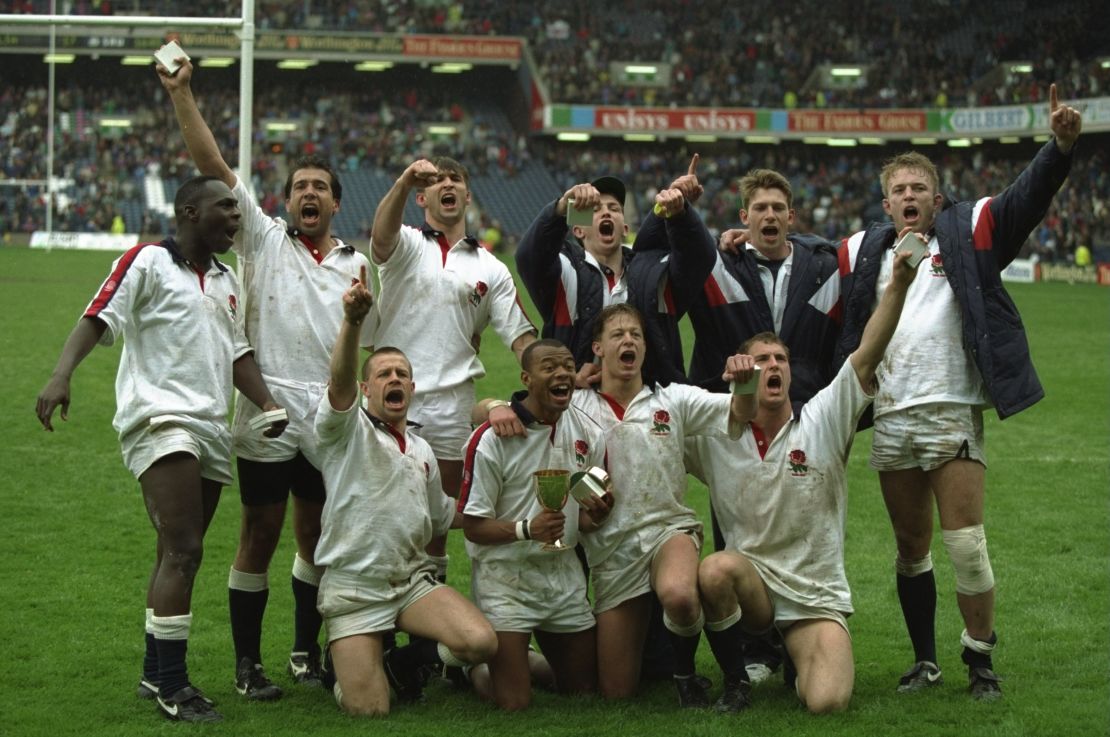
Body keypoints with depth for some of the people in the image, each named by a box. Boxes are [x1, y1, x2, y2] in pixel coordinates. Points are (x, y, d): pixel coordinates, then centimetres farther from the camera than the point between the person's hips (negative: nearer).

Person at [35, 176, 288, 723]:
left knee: (178, 555, 11)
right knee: (183, 551, -16)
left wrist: (267, 401, 5)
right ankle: (171, 687, -12)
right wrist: (62, 374, -24)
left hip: (211, 429, 8)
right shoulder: (147, 262, -2)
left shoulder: (227, 281, 20)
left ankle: (155, 673, 21)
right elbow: (98, 319, -9)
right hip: (159, 419, -8)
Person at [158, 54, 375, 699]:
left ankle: (307, 652, 24)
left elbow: (371, 344, 19)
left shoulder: (359, 264, 13)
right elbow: (214, 165, -5)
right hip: (266, 413, -3)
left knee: (317, 536, 11)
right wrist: (182, 94, -12)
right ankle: (248, 664, 7)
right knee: (260, 535, -1)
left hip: (331, 421, 3)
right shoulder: (264, 239, 4)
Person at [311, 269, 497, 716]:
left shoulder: (422, 450, 18)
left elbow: (442, 516, 31)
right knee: (369, 708, -17)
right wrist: (353, 320, -43)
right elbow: (339, 381, -25)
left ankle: (404, 663, 10)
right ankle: (342, 663, 20)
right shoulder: (348, 430, -3)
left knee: (481, 642, -22)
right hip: (353, 586, -5)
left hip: (413, 579, 5)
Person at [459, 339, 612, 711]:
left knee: (586, 691, 12)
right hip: (505, 577, -5)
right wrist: (527, 529, -31)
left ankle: (521, 660, 37)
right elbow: (473, 526, -13)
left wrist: (595, 515, -13)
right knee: (513, 705, -7)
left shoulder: (589, 433, 2)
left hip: (564, 573, 6)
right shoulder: (492, 438, -16)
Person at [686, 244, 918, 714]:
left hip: (817, 596, -1)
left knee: (827, 702, -24)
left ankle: (798, 660, 16)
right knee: (716, 570, -36)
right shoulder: (714, 436, 1)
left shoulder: (823, 422, -4)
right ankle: (735, 680, -9)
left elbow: (867, 356, -16)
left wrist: (898, 284, -30)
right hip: (751, 583, 1)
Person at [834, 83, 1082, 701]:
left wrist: (1061, 146, -25)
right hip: (891, 419, 4)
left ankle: (981, 659, 8)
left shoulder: (968, 232, 3)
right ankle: (926, 662, 22)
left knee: (966, 544, -7)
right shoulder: (864, 253, 13)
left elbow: (1026, 199, -8)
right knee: (911, 549, 11)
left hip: (952, 412, -4)